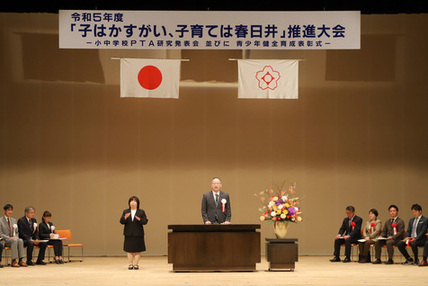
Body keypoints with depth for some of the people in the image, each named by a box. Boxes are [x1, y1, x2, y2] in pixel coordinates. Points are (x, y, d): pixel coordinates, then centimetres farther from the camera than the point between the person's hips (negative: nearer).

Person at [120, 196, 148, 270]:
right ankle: (130, 264, 6)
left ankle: (136, 264, 4)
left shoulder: (141, 212, 5)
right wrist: (125, 217, -18)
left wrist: (139, 219, -22)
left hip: (138, 234, -1)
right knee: (129, 249, 1)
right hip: (128, 234, 1)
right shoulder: (125, 212, 10)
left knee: (137, 250, -1)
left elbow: (145, 221, -3)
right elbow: (121, 222, 3)